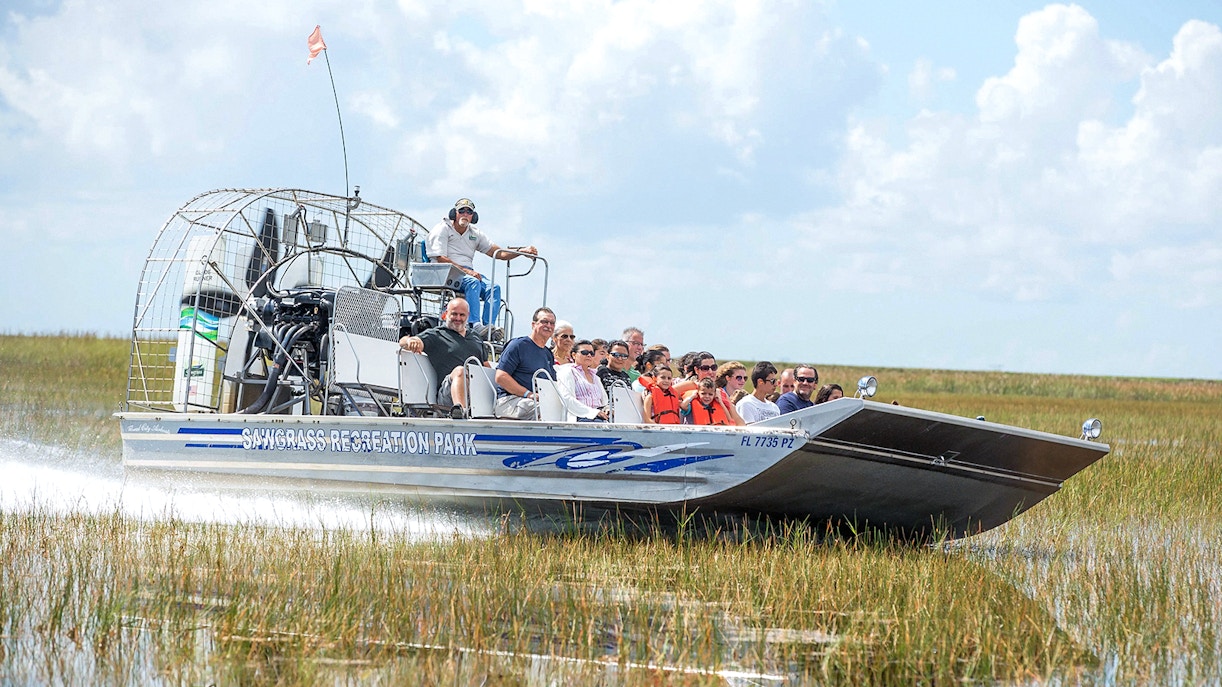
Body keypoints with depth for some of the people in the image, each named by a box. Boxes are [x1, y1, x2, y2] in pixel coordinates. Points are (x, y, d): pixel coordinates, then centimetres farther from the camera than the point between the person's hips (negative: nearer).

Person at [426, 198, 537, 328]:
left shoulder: (475, 234, 20)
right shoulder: (442, 229, 2)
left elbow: (498, 253, 14)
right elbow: (441, 259, -10)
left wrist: (523, 251, -1)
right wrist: (465, 270, -21)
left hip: (469, 272, 6)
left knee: (494, 287, -20)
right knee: (473, 282, -35)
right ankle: (474, 325, -44)